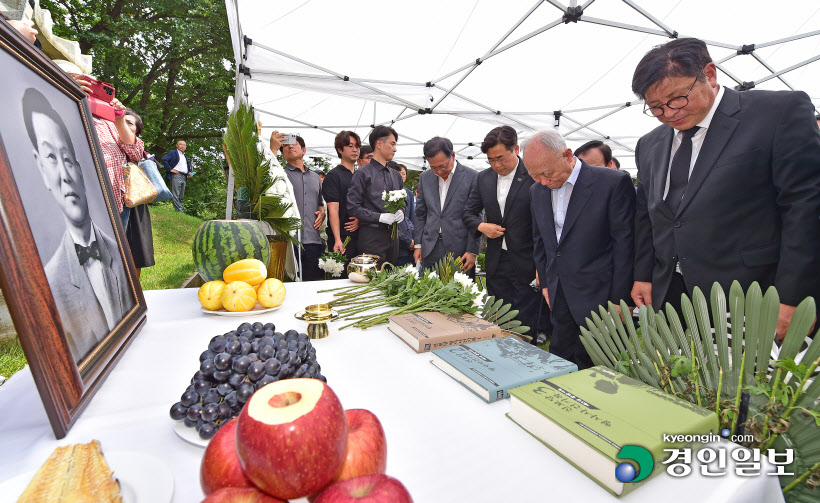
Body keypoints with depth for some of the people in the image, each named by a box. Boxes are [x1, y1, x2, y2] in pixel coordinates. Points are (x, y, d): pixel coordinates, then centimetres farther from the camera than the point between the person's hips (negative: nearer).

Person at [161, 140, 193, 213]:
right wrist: (170, 169, -14)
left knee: (181, 196, 8)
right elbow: (163, 159, -9)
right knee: (176, 196, -9)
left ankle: (181, 211, 10)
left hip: (184, 177, 7)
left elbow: (189, 166, 35)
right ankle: (179, 211, -12)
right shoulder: (172, 152, 4)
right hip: (176, 175, -7)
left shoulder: (185, 156, 25)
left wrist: (189, 173, 15)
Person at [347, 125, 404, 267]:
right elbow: (353, 207, -11)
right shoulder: (363, 173, -5)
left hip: (392, 233, 6)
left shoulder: (396, 175, 16)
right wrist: (380, 217, -17)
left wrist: (400, 212, 1)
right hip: (372, 235, -6)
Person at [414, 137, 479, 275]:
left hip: (459, 249, -3)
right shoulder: (425, 177, 8)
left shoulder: (472, 177, -5)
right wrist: (418, 245, 8)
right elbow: (420, 213, 12)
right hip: (430, 250, 4)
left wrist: (472, 251, -7)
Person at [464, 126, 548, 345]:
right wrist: (481, 226, -7)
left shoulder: (535, 176, -9)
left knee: (525, 328, 5)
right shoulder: (483, 178, 7)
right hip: (496, 261, 5)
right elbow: (469, 212, 15)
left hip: (526, 263, -4)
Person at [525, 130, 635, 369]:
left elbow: (625, 243, -10)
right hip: (558, 295, 5)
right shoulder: (537, 190, 5)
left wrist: (619, 299, -9)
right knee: (559, 366, 14)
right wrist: (545, 283, 11)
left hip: (598, 296, -5)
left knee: (590, 366, 5)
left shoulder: (613, 182, -11)